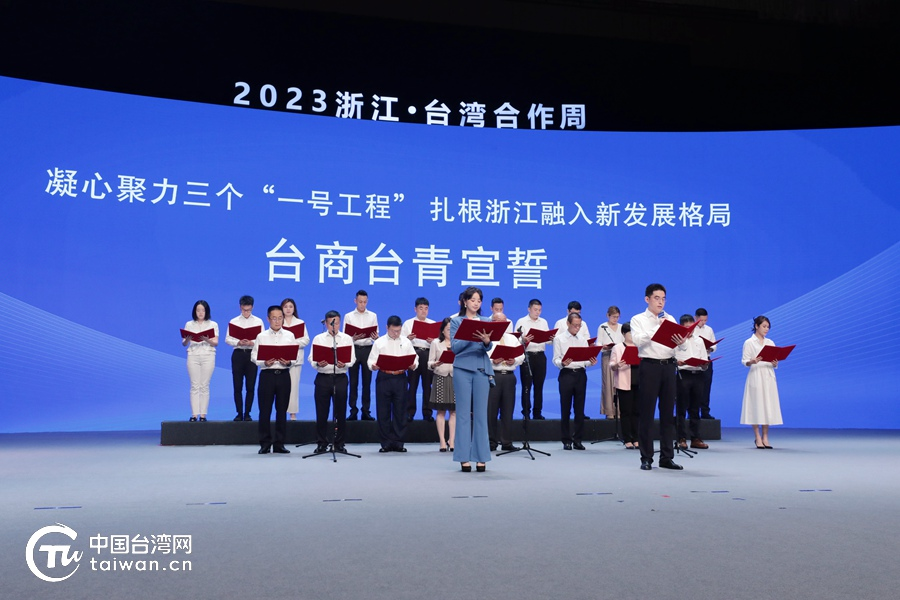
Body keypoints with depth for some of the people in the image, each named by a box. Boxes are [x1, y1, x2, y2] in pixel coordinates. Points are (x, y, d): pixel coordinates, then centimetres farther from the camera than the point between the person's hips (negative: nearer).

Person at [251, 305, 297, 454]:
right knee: (265, 410, 0)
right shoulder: (261, 336, 5)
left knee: (282, 410, 5)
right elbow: (254, 356, 1)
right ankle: (265, 443, 9)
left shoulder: (289, 336, 8)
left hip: (284, 374, 1)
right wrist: (264, 363, -16)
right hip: (267, 374, -1)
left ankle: (279, 444, 13)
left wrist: (289, 362, -14)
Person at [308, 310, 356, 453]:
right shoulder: (318, 338, 8)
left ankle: (339, 444, 13)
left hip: (340, 378, 0)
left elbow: (352, 359, 0)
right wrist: (318, 364, -20)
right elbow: (311, 359, 1)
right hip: (323, 378, 0)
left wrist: (344, 364, -21)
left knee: (340, 412, 3)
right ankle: (321, 444, 11)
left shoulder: (347, 339, 8)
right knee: (321, 412, 2)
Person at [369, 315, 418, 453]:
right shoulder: (379, 342, 8)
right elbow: (371, 360, 4)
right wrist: (373, 366, -19)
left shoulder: (406, 342, 12)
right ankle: (386, 443, 9)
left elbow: (414, 359, 9)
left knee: (400, 411, 2)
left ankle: (398, 442, 9)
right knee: (383, 411, 1)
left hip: (400, 378, 1)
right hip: (383, 378, -1)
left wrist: (413, 365, -14)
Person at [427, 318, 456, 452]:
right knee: (440, 411, 0)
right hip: (440, 378, -1)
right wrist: (435, 364, -19)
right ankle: (442, 441, 4)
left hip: (456, 378, 1)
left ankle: (452, 440, 7)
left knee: (454, 411, 2)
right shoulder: (435, 343, 5)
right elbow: (429, 363, 3)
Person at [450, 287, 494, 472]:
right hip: (463, 369, -2)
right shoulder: (456, 321, 6)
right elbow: (454, 347, -5)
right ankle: (464, 457, 3)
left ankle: (481, 457, 6)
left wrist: (486, 340, -23)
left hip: (482, 369, 2)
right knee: (463, 413, -1)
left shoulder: (486, 321, 11)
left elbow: (488, 348, 0)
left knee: (481, 413, 2)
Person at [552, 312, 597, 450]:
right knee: (565, 409, 1)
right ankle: (566, 440, 8)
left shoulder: (583, 340, 14)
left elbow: (586, 359, 10)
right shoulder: (559, 339, 3)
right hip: (566, 374, -3)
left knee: (579, 409, 5)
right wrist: (563, 363, -23)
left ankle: (577, 439, 12)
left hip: (581, 374, 3)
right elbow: (556, 359, -3)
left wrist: (591, 362, -11)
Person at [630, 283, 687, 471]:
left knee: (668, 413, 7)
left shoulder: (670, 320, 16)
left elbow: (676, 346, 5)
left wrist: (680, 342, -17)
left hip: (668, 366, 4)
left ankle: (667, 457, 14)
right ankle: (646, 458, 5)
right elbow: (638, 340, -15)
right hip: (649, 366, -4)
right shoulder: (638, 319, 4)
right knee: (646, 413, -2)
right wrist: (658, 327, -18)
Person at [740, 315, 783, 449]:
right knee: (756, 405, -5)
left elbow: (775, 363, 13)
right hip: (755, 376, -5)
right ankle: (757, 438, 0)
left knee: (768, 406, 2)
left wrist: (775, 364, -9)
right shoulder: (749, 343, 1)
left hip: (768, 376, 5)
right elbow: (744, 361, -5)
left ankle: (765, 437, 7)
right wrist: (752, 361, -25)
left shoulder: (770, 343, 14)